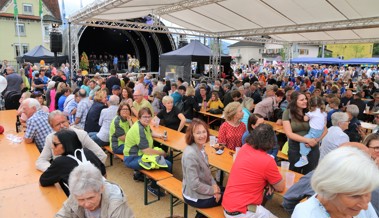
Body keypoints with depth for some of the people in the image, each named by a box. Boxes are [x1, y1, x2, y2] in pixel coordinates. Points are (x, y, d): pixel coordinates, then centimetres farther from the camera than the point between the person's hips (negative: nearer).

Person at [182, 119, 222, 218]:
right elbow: (195, 185, -27)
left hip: (202, 189, 7)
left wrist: (214, 185, -4)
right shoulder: (191, 154, -29)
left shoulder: (200, 148, -3)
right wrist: (214, 190, -15)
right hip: (195, 196, -7)